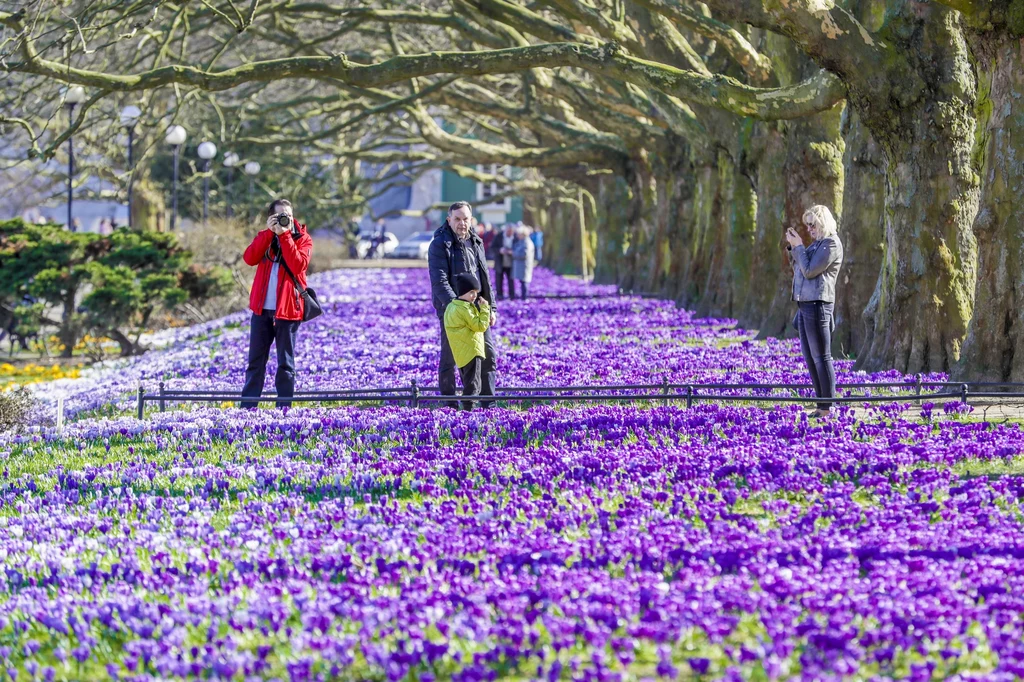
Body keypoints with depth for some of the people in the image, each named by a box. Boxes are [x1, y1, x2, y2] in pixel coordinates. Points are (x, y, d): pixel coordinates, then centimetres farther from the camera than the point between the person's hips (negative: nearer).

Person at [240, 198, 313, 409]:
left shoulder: (303, 239, 1)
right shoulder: (265, 237, 10)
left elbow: (298, 265, -18)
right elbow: (249, 258, -8)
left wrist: (284, 235, -17)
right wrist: (270, 232, -13)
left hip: (287, 309, -3)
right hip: (262, 308, 3)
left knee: (285, 363, 1)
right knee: (255, 360, 7)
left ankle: (284, 408, 4)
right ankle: (247, 407, 10)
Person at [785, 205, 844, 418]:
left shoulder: (831, 244, -10)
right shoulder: (817, 244, 19)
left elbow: (809, 271, -17)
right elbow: (798, 270, 24)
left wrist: (799, 246, -8)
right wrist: (793, 247, 12)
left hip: (818, 304, -10)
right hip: (804, 303, 10)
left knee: (821, 357, -8)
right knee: (809, 356, 11)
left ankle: (827, 408, -6)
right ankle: (821, 404, 14)